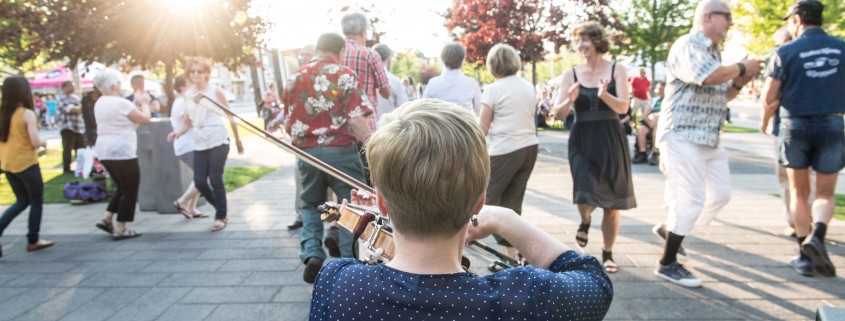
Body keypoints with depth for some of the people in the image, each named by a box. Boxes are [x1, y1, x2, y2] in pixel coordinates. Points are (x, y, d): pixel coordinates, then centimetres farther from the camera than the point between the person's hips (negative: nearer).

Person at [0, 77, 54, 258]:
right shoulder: (27, 114, -14)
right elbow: (35, 142, -17)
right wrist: (44, 143, 3)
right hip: (26, 163, -6)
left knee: (22, 201, 20)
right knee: (37, 201, 10)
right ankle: (33, 241, 15)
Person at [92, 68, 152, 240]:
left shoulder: (100, 104, 13)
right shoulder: (121, 103, -15)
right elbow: (145, 119, -9)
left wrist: (136, 104, 18)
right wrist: (144, 103, 7)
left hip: (105, 151, 9)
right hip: (122, 152, -9)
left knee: (122, 187, 22)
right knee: (130, 190, 1)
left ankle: (106, 219, 17)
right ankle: (120, 229, 3)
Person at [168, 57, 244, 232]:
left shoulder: (215, 91, -1)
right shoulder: (188, 94, 9)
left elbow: (230, 116, 2)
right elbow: (186, 122, 10)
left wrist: (237, 139, 3)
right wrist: (177, 133, -10)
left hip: (218, 141, -4)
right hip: (199, 144, 4)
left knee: (215, 179, -6)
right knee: (199, 181, -1)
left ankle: (221, 216, 9)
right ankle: (221, 208, 22)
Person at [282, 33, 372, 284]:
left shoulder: (296, 78, 7)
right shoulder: (345, 75, -6)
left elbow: (288, 124, 11)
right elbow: (357, 120, -15)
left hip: (307, 152, 4)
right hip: (341, 151, -4)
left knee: (311, 205, 20)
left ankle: (312, 254, 3)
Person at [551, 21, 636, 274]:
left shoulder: (617, 70, 1)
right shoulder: (571, 74, 2)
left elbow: (623, 107, -9)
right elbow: (558, 113, -2)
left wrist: (604, 95, -28)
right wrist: (570, 100, -23)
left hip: (611, 140, 0)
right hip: (582, 141, 0)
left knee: (612, 203, 6)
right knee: (586, 195, -16)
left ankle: (608, 254, 25)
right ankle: (585, 221, 21)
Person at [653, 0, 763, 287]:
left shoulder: (713, 52, 18)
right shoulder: (687, 46, -11)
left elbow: (720, 96, 24)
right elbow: (709, 77, -30)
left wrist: (740, 82, 7)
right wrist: (742, 68, -13)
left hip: (709, 138, 10)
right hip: (683, 135, -10)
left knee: (720, 193, 13)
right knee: (691, 198, -8)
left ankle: (668, 228, 29)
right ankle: (667, 264, 4)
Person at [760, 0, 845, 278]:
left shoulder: (785, 52, -6)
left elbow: (769, 98, -6)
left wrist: (765, 119, 13)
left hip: (795, 126, -1)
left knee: (799, 193, 14)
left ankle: (806, 255, 15)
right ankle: (817, 235, -15)